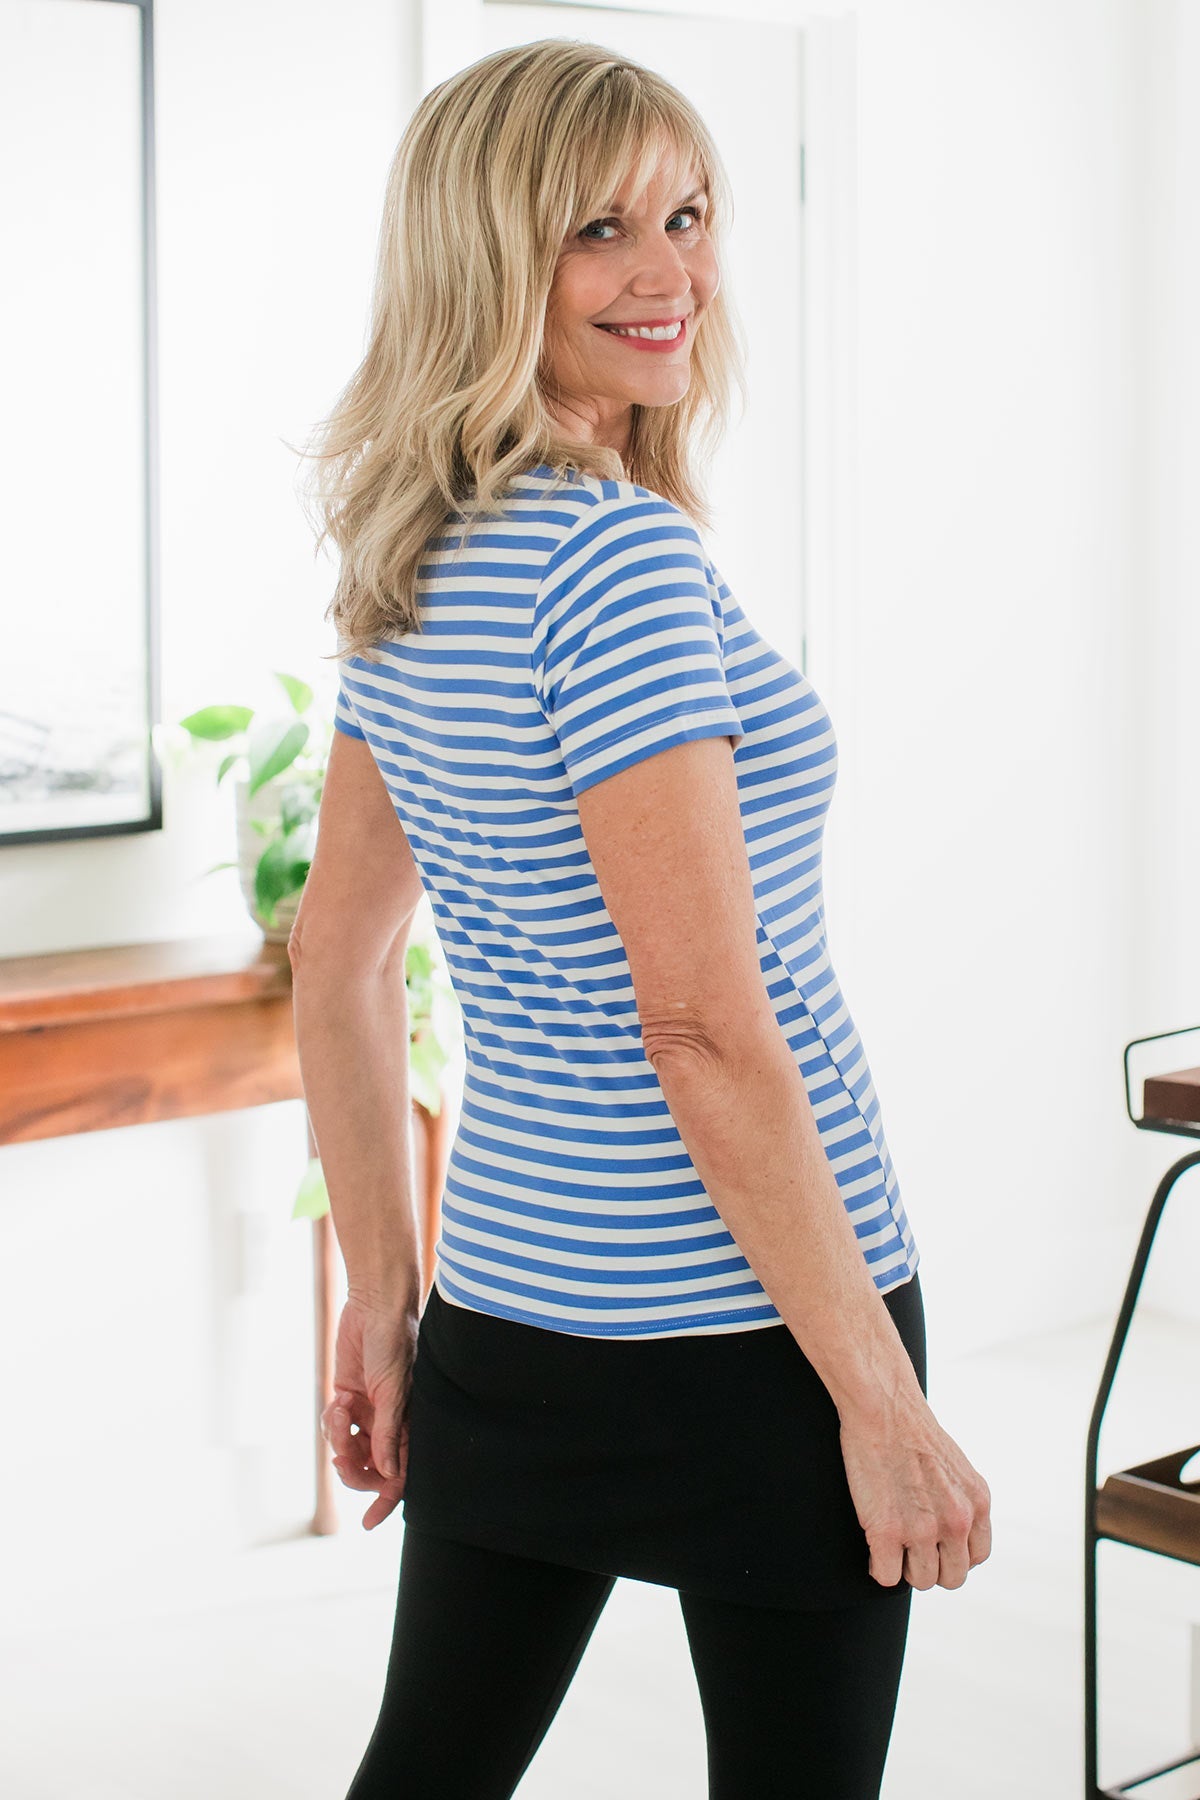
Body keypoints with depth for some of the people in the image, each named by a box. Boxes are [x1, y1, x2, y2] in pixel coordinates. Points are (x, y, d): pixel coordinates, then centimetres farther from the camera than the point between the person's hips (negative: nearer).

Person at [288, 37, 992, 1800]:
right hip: (738, 1337, -8)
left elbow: (340, 959, 13)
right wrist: (881, 1395, -18)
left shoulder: (409, 576, 7)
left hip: (502, 1313, 8)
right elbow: (702, 1026, -22)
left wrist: (383, 1297, 18)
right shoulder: (620, 561, -19)